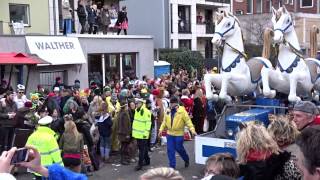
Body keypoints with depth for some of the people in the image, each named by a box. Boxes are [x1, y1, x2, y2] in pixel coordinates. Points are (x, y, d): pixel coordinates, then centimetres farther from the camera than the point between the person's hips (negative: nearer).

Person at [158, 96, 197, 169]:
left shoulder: (182, 111, -11)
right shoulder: (168, 112, 5)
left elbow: (188, 121, -14)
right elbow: (165, 121, 13)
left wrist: (192, 130, -23)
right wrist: (161, 129, 4)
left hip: (179, 134, -5)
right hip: (170, 134, 5)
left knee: (179, 148, 5)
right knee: (170, 150, 2)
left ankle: (186, 159, 35)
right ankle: (172, 166, 12)